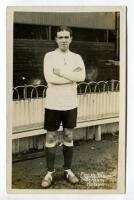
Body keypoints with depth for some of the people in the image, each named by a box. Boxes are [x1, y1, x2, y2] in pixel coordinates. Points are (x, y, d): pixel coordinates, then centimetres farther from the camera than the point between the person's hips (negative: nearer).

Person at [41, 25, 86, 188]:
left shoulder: (77, 57, 3)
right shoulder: (49, 56, -5)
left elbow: (82, 77, -15)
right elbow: (49, 78, -21)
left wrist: (61, 71, -17)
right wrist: (72, 76, -15)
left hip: (70, 104, 3)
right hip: (53, 104, -2)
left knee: (69, 137, 12)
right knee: (51, 138, 5)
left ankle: (68, 170, 25)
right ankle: (50, 172, 18)